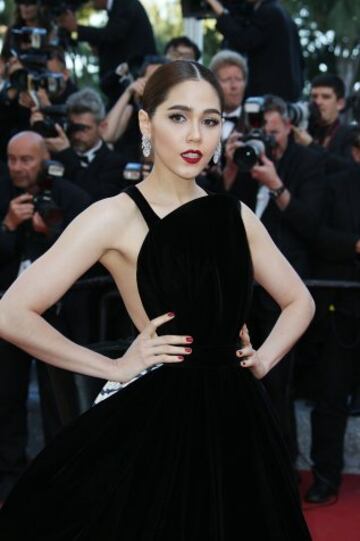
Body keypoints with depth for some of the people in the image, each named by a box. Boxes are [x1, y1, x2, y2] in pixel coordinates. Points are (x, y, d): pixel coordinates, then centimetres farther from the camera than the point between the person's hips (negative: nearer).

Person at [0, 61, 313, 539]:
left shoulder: (235, 215, 8)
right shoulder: (115, 217, -7)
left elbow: (299, 302, 22)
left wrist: (263, 361, 6)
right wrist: (114, 368, -10)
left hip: (236, 417, 5)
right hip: (160, 418, -5)